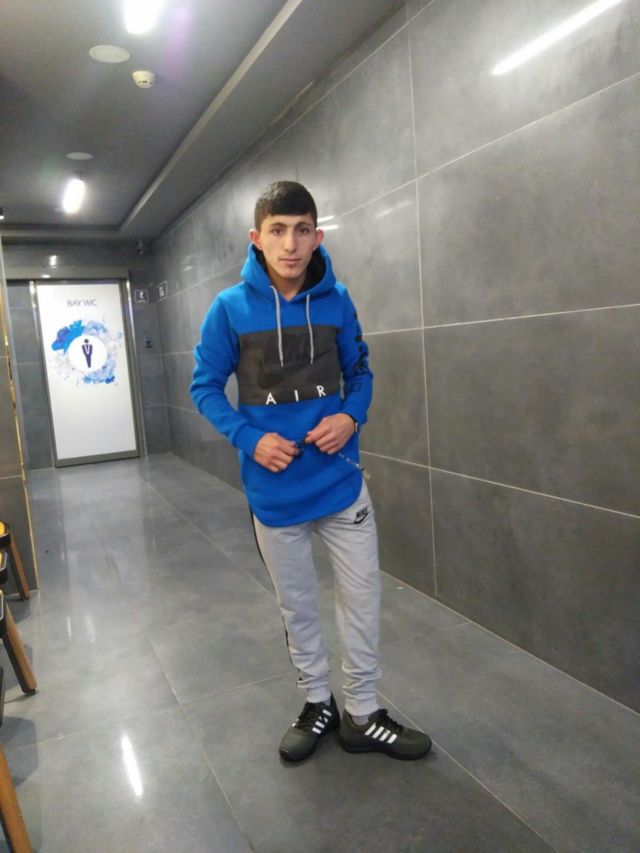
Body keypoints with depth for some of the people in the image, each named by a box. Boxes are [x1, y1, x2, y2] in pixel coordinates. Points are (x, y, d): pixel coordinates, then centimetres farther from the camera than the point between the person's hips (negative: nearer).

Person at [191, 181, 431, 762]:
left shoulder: (337, 301, -3)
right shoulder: (230, 308, -8)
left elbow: (359, 372, 7)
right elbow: (206, 387, -2)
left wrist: (351, 415, -13)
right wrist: (249, 439, -17)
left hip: (341, 479, 1)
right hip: (273, 489, -1)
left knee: (362, 597, 9)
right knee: (296, 604, 16)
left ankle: (362, 714, 32)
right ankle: (318, 704, 39)